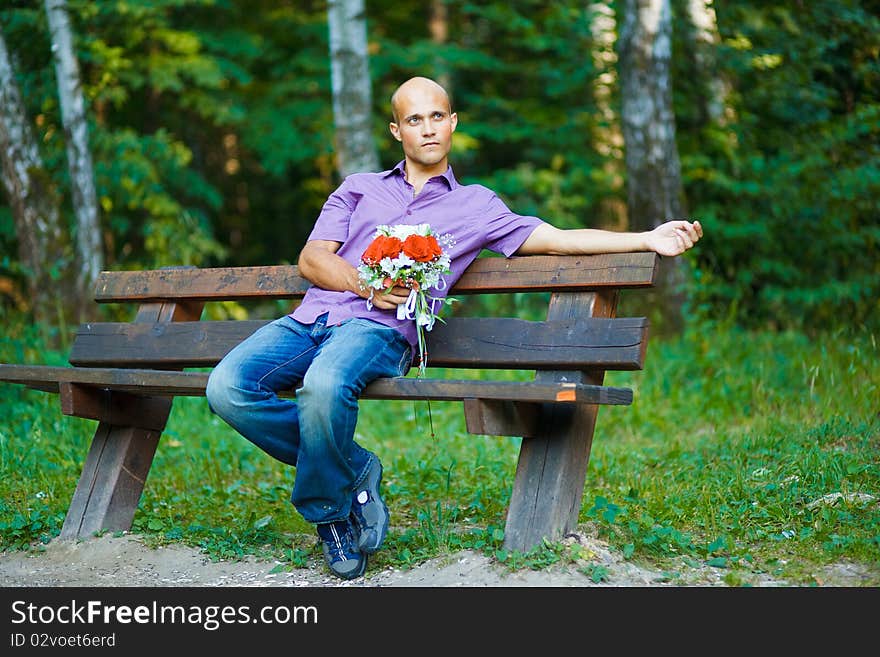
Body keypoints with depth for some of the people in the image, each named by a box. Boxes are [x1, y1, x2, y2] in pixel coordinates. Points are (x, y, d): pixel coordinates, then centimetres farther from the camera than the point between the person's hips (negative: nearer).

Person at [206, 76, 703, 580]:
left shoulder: (476, 206, 21)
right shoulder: (359, 187, 26)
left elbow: (558, 239, 13)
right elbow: (311, 257, 14)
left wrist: (648, 238, 4)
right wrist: (365, 284, -6)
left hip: (380, 329, -3)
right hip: (310, 318, 4)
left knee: (325, 384, -38)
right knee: (228, 387, -25)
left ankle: (329, 508, -11)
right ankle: (352, 469, -8)